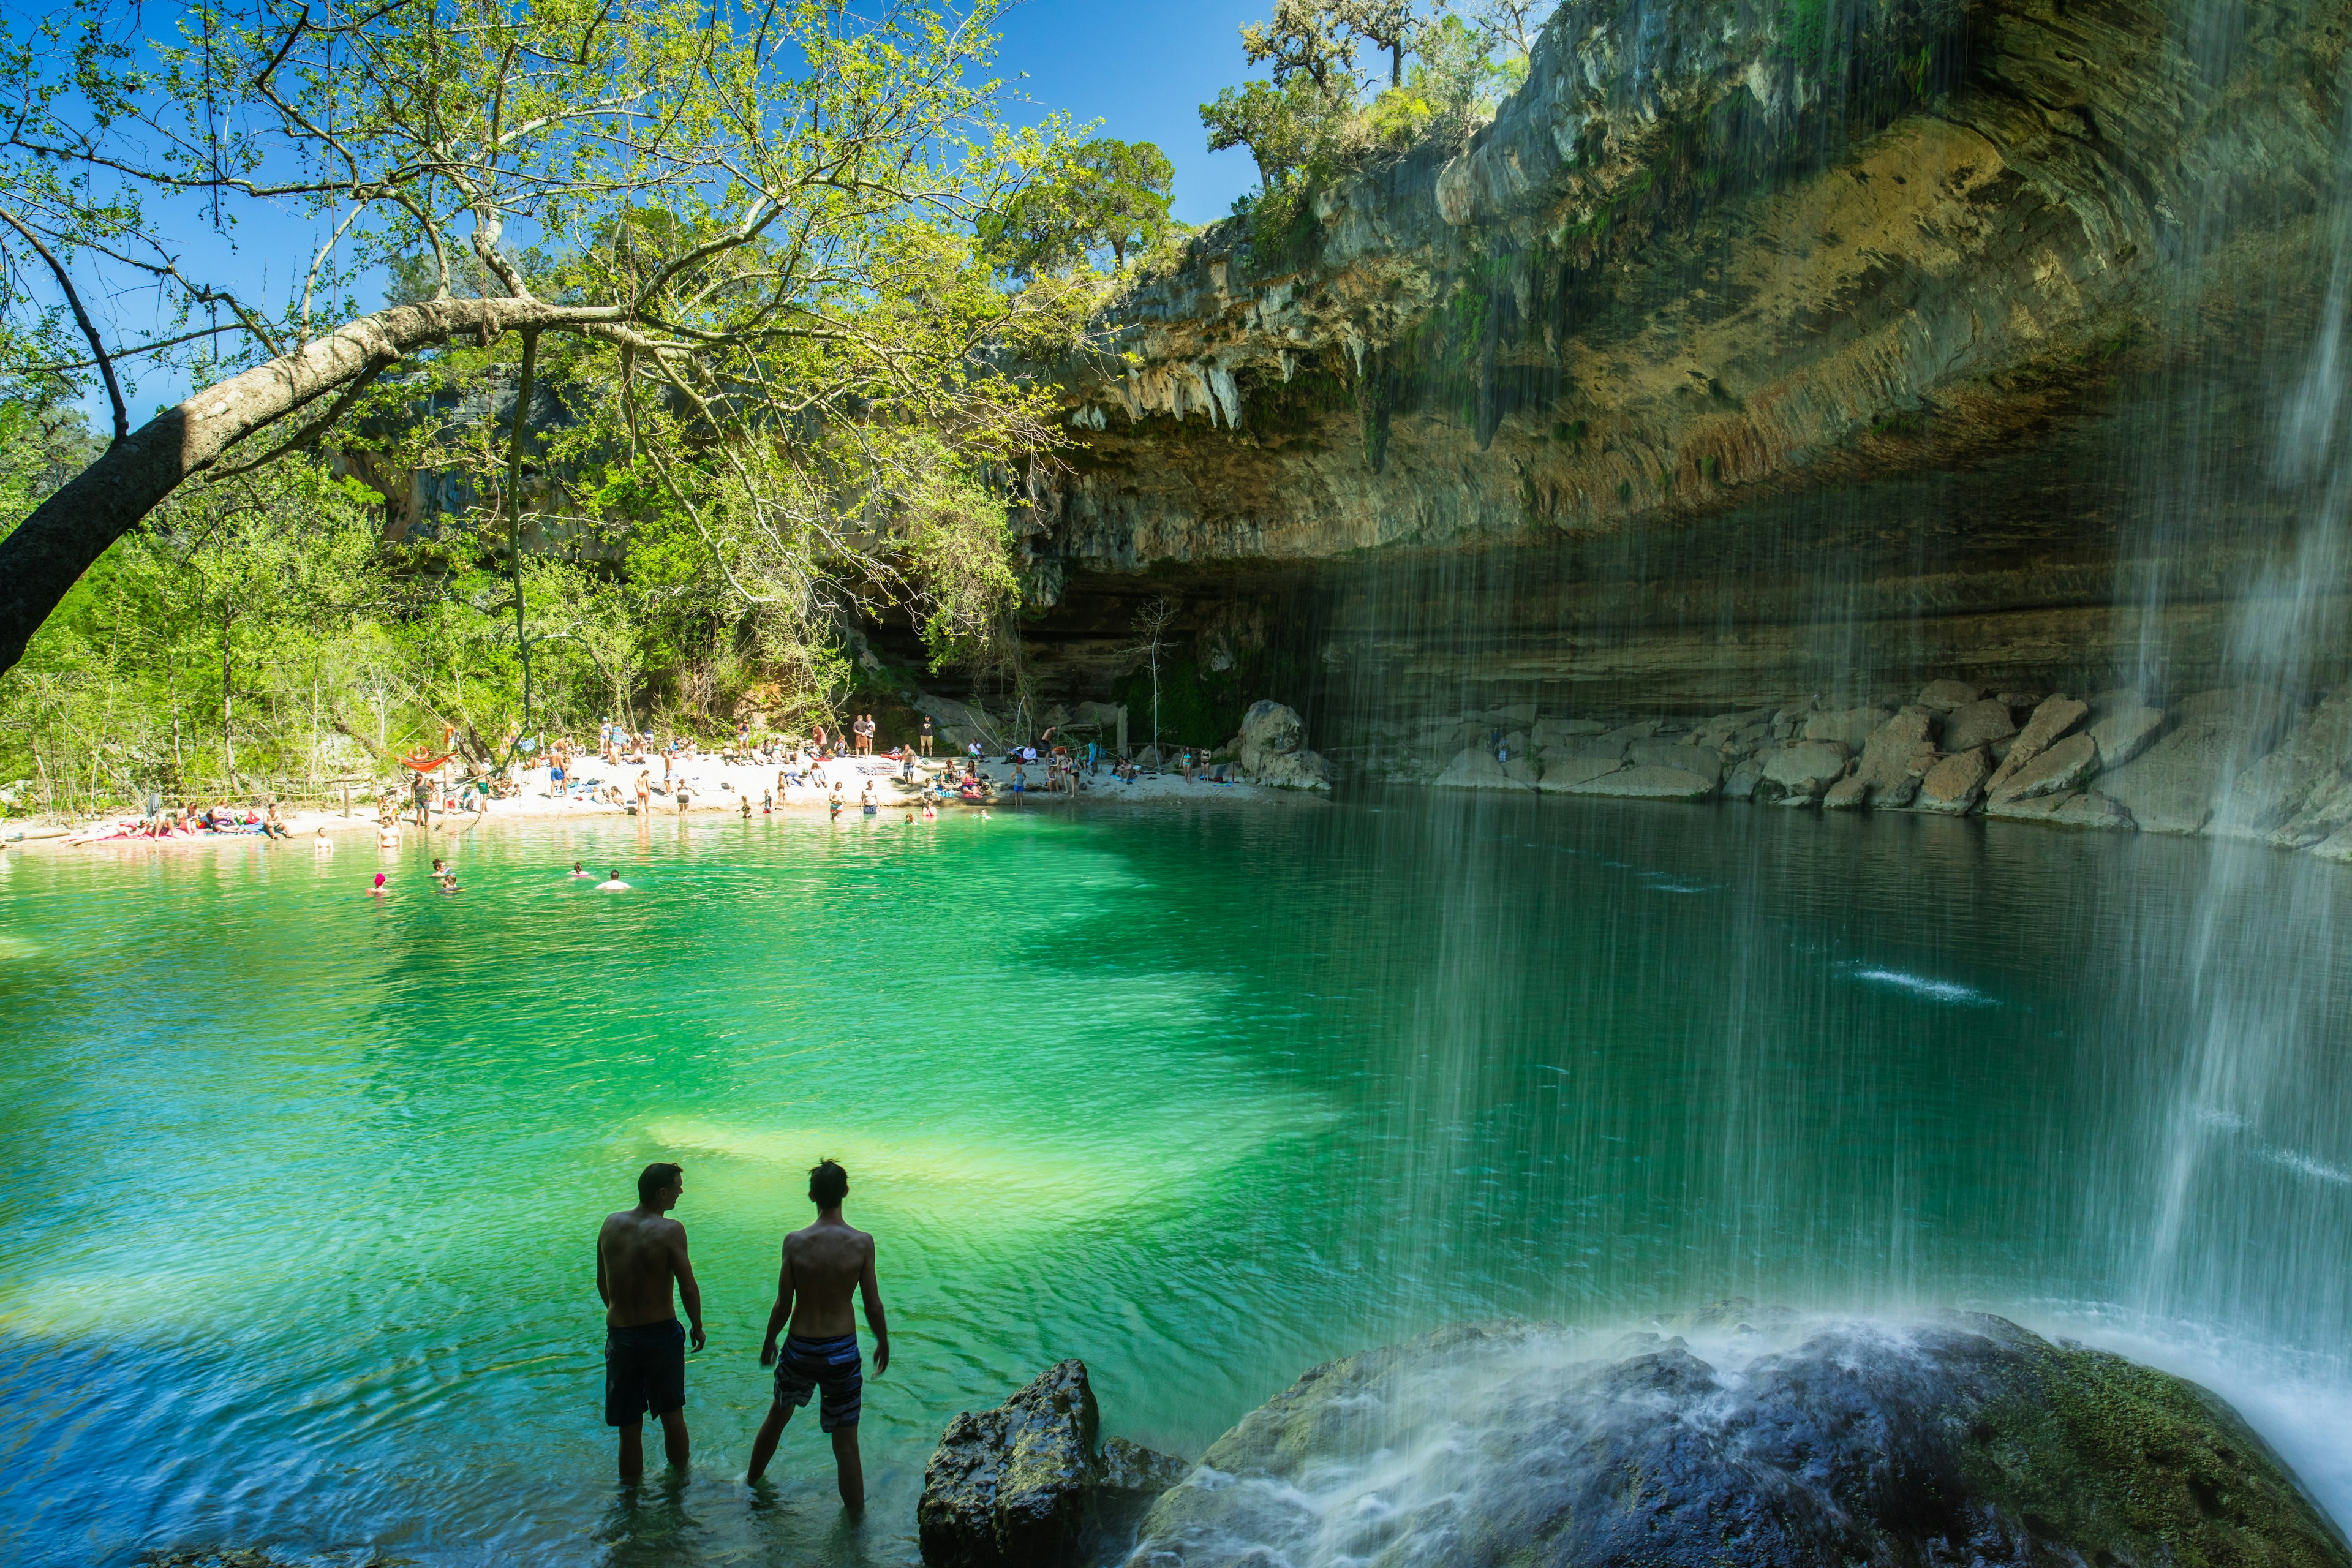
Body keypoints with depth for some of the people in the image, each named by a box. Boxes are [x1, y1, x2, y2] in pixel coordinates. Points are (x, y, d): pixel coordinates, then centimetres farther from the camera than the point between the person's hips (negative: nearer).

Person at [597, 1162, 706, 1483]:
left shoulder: (611, 1224, -1)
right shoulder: (670, 1230, -16)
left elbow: (602, 1283, 10)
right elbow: (689, 1288, -16)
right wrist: (698, 1327, 1)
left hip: (620, 1335, 3)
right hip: (662, 1333, -3)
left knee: (630, 1429, 12)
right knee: (672, 1415, 19)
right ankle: (680, 1478, 36)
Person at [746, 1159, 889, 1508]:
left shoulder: (795, 1242, -12)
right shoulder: (862, 1243, -13)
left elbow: (783, 1305, -6)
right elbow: (873, 1306, -7)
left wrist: (768, 1342, 12)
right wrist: (884, 1344, 10)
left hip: (800, 1349, 2)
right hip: (842, 1350, -2)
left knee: (778, 1413, 29)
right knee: (846, 1443, 9)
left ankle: (752, 1481, 50)